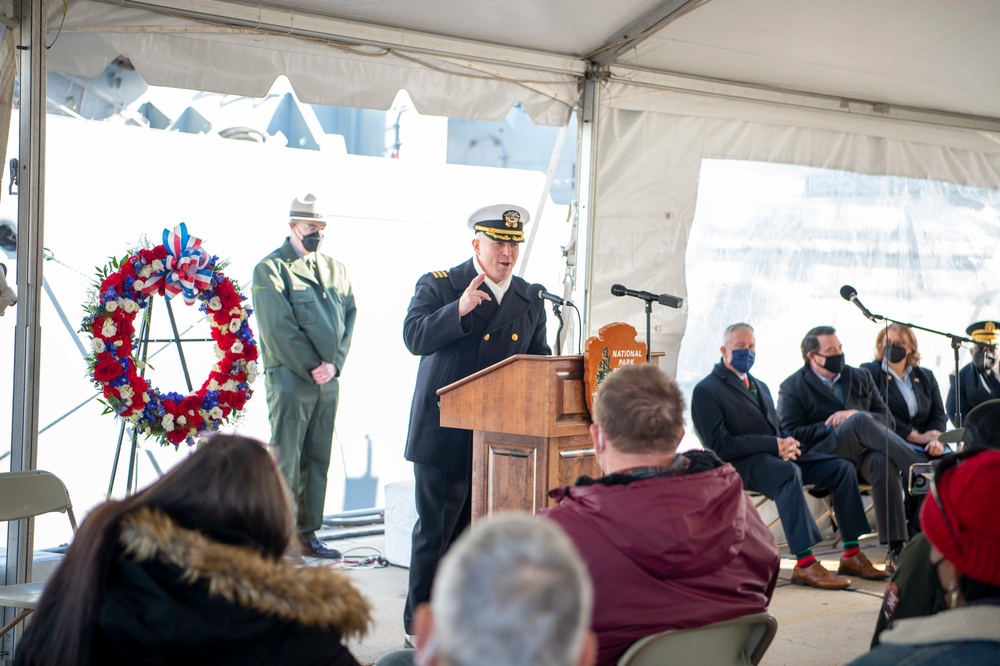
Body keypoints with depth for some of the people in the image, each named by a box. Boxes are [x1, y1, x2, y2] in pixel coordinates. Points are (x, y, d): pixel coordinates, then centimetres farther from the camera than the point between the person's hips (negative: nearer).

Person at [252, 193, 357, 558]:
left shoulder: (335, 269, 16)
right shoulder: (271, 268, -3)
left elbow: (349, 316, 11)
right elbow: (278, 327, -10)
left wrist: (334, 364, -3)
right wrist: (312, 367, -12)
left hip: (328, 379, 6)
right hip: (290, 378, -6)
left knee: (318, 459, 9)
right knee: (285, 461, -5)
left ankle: (307, 532, 17)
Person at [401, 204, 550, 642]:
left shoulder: (529, 301, 12)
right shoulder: (438, 286, -1)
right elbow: (415, 337, -15)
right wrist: (460, 309, -26)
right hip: (444, 434, -4)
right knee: (435, 531, 0)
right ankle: (419, 628, 11)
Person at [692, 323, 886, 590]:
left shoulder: (760, 386, 26)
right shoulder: (706, 391, -2)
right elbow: (720, 445, -12)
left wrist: (788, 442, -2)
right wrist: (774, 445, -17)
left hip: (778, 456, 8)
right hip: (743, 465, -8)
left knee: (842, 467, -9)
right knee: (789, 472, -38)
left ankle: (851, 555, -8)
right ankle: (804, 564, -41)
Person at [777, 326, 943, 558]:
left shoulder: (861, 377, 22)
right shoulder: (792, 388, 9)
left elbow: (886, 420, 16)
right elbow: (792, 435, -4)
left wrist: (855, 415, -5)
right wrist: (841, 424, -10)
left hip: (865, 454, 4)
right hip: (825, 455, -4)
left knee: (883, 462, -36)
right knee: (861, 421, -34)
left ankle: (896, 546, -39)